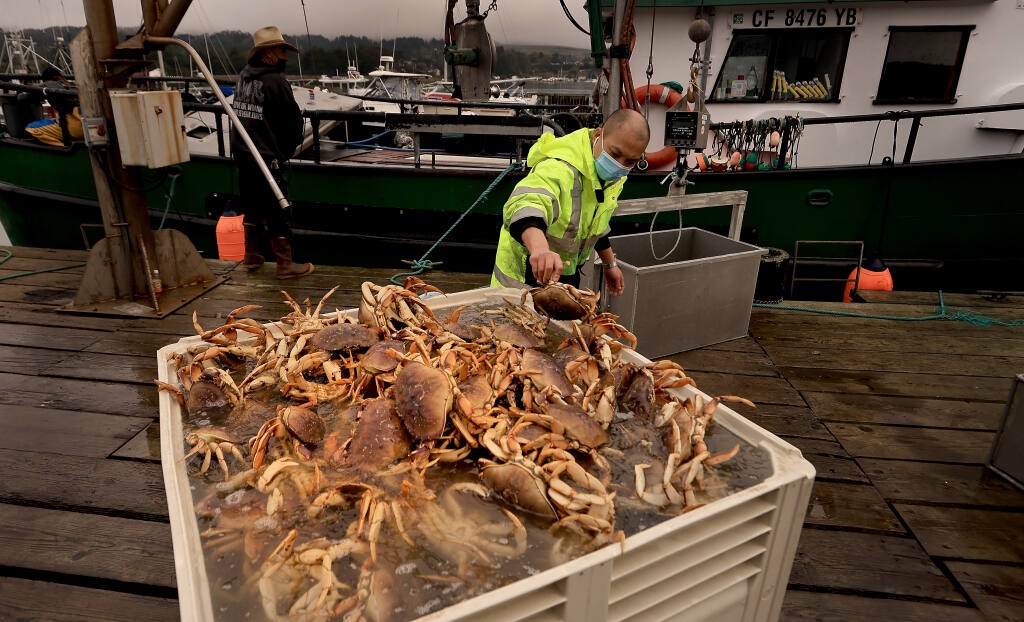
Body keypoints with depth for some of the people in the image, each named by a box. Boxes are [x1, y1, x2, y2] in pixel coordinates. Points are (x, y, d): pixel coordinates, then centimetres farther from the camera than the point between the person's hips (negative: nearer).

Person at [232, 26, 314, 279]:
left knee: (252, 206, 18)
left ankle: (251, 257, 29)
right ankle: (285, 265, 5)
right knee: (276, 210, -1)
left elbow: (241, 114, 13)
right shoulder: (275, 81, -15)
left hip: (242, 152, 8)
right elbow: (294, 120, -11)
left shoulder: (244, 76, 8)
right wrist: (286, 151, 5)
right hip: (266, 156, -8)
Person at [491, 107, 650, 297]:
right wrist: (540, 249, -72)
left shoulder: (614, 176, -2)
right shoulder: (559, 167, -31)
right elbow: (526, 205, -53)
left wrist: (610, 264, 24)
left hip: (567, 276, 8)